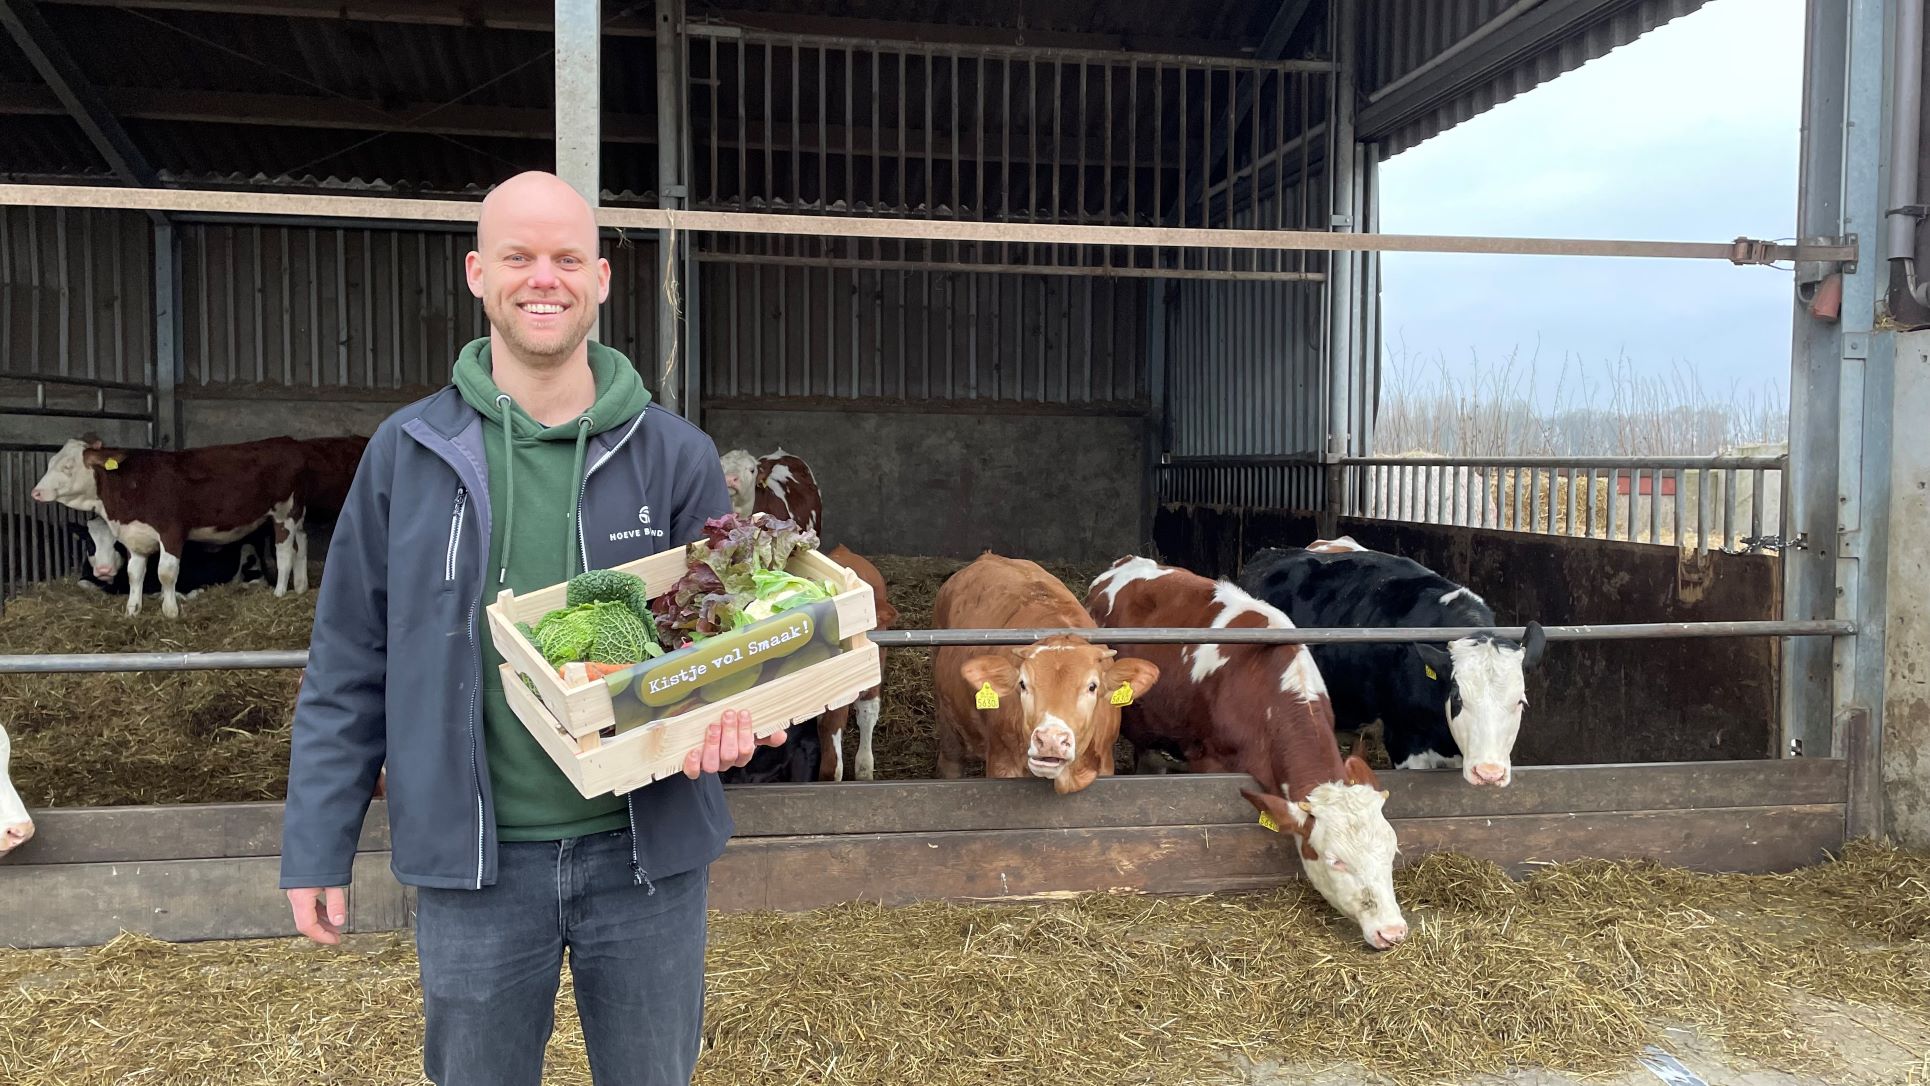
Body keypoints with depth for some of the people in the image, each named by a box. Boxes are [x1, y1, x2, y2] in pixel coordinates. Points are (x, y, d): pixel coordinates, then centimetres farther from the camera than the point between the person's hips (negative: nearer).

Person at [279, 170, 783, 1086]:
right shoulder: (409, 453, -2)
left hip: (647, 849, 0)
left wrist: (730, 717, -19)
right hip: (474, 857, 0)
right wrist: (317, 847, 1)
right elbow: (348, 667, 2)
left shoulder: (675, 455, -3)